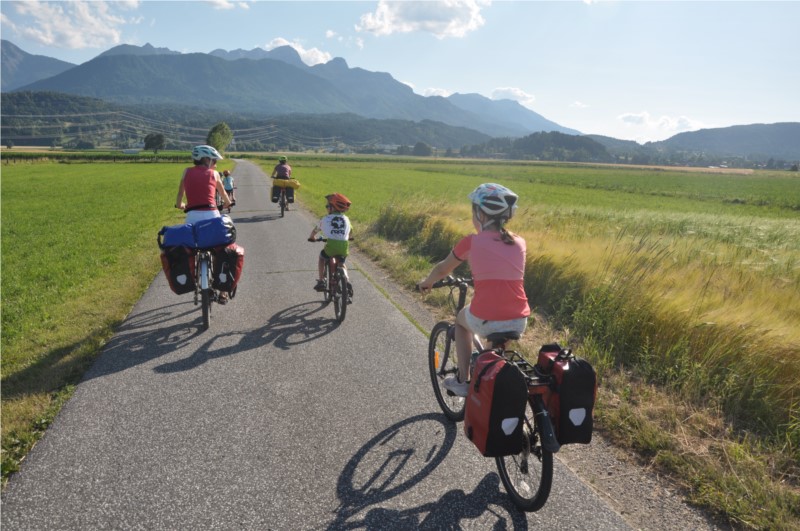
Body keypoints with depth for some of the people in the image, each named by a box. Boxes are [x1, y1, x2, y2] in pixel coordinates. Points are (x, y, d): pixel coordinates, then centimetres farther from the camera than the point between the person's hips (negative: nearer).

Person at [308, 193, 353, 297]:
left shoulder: (325, 219, 6)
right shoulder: (346, 219, 14)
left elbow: (315, 231, 20)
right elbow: (350, 232, 32)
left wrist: (311, 238, 41)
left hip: (331, 247, -3)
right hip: (344, 248, 3)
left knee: (321, 258, 28)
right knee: (342, 264, 30)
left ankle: (321, 281, 21)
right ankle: (347, 280, 7)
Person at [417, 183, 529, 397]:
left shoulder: (471, 242, -4)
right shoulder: (519, 243, 6)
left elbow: (442, 269, 11)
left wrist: (426, 283, 31)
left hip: (486, 321, -3)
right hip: (519, 323, 4)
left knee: (461, 319, 31)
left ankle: (462, 381, 29)